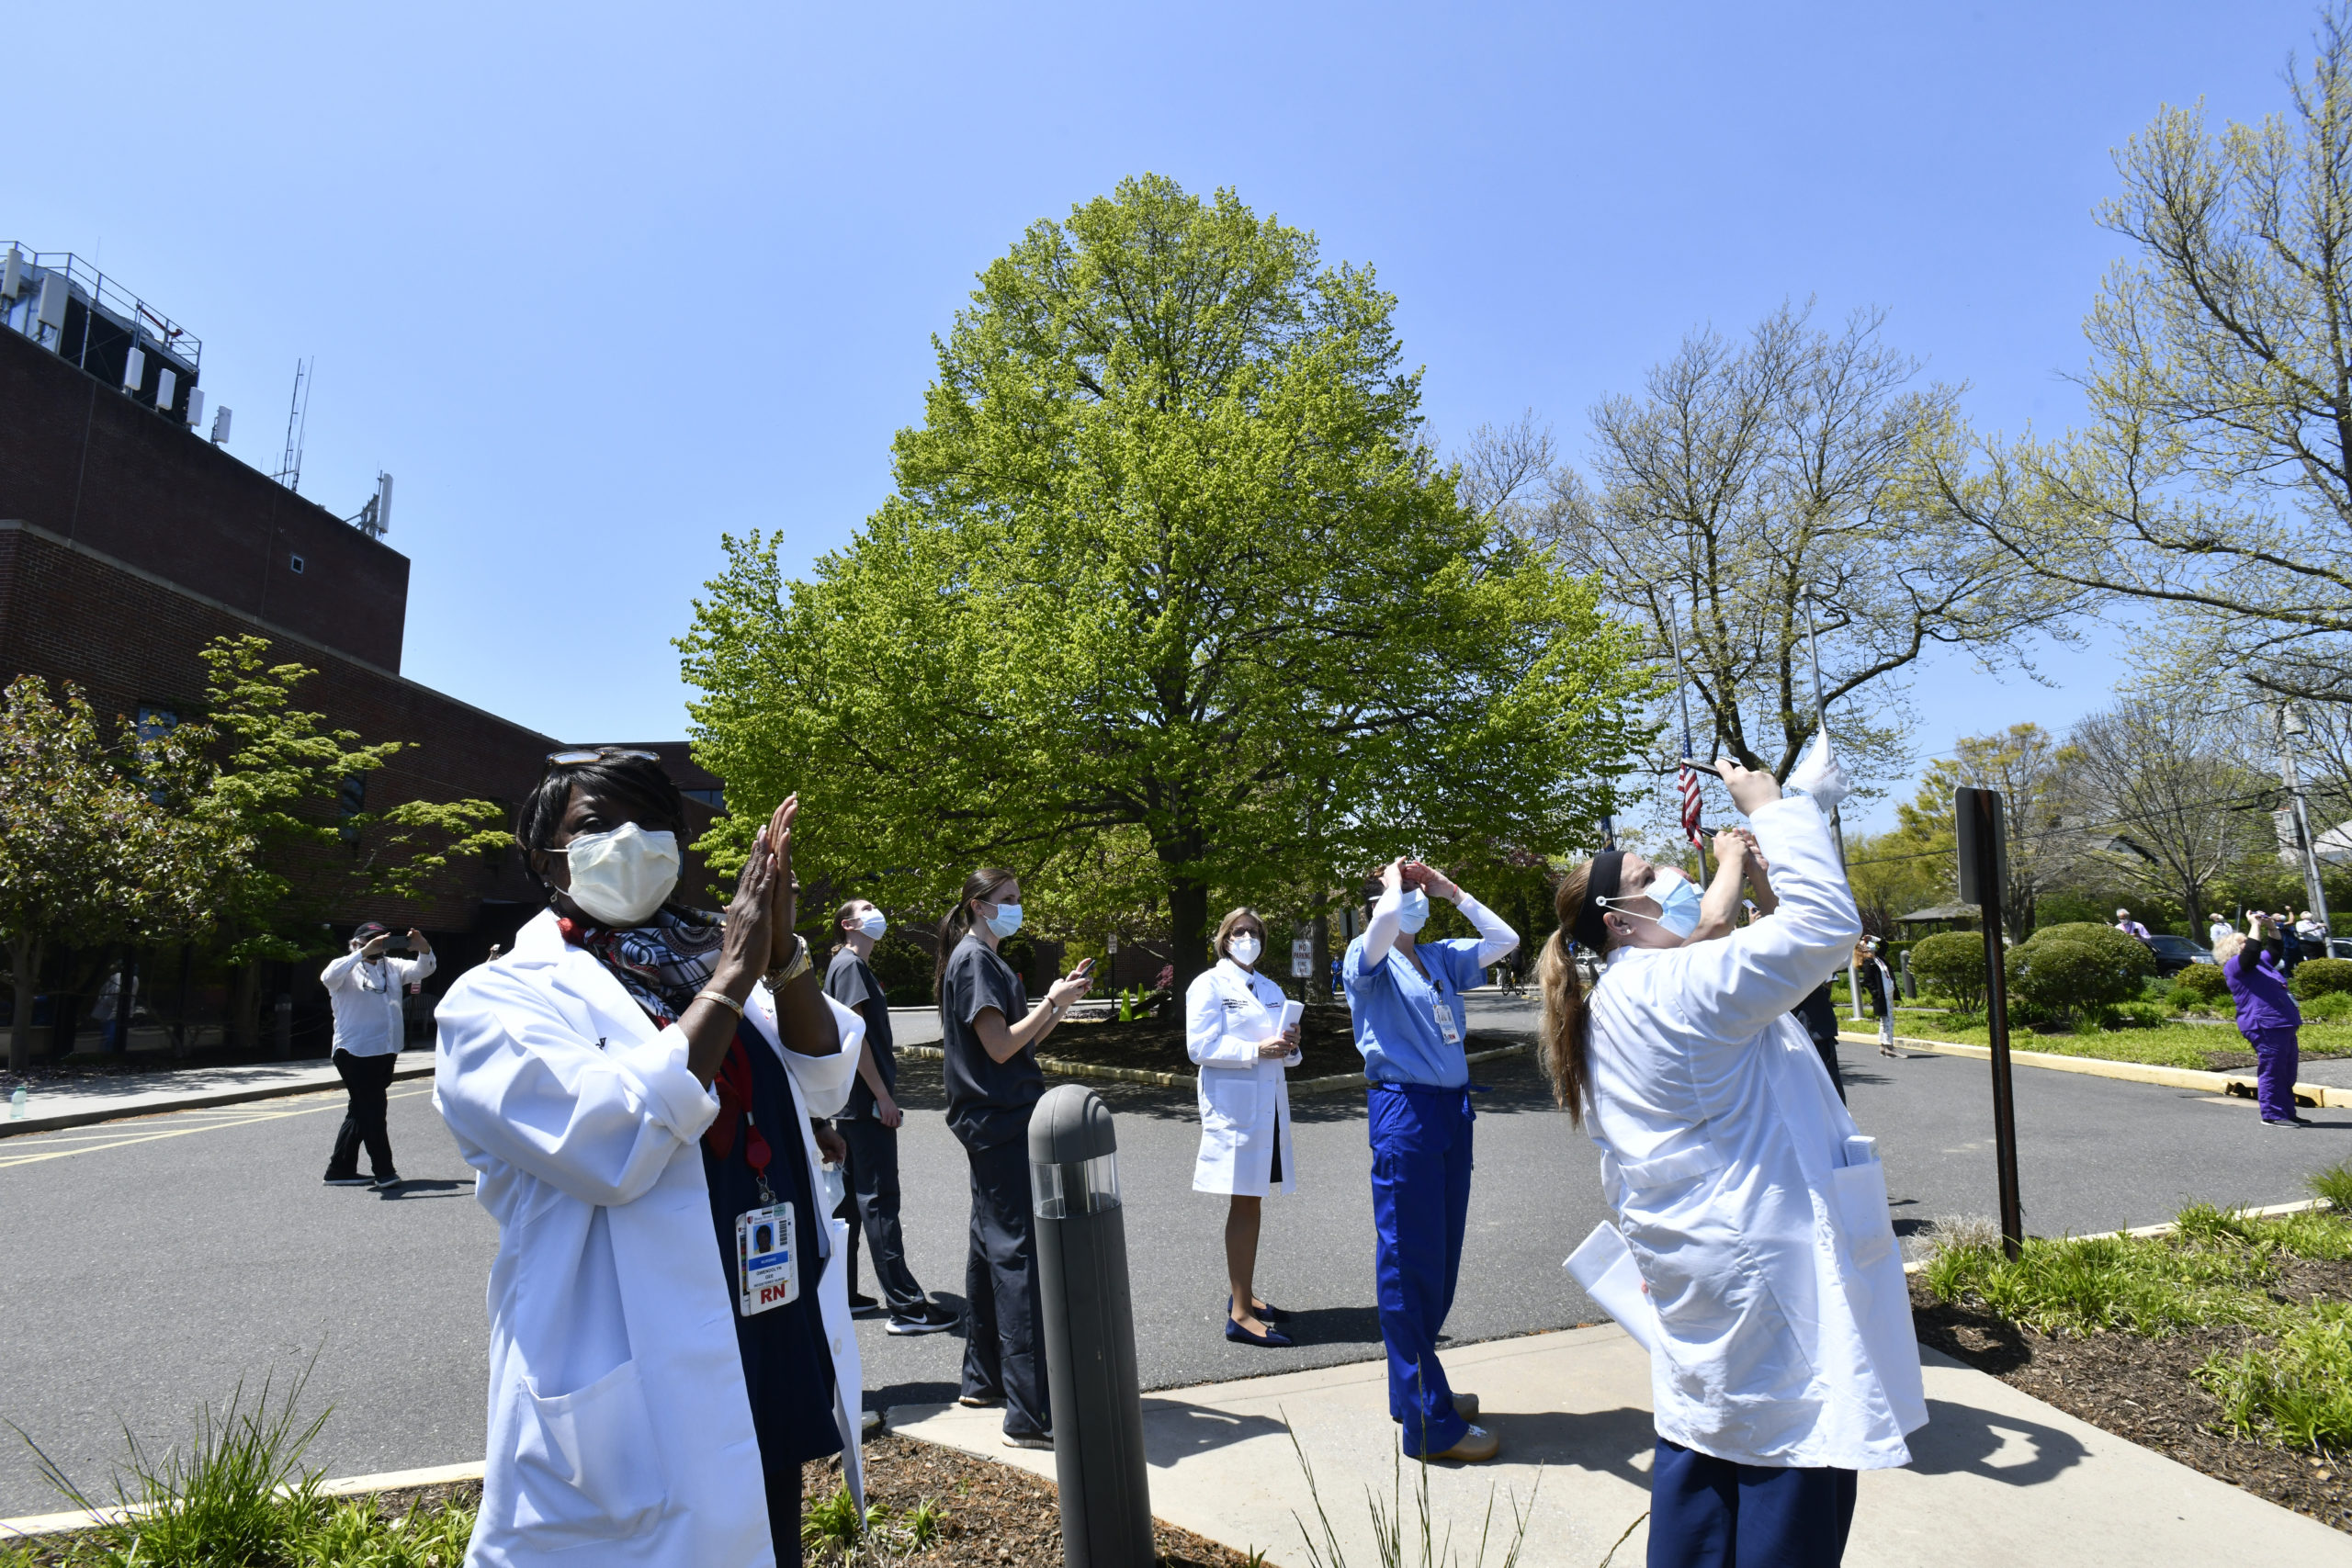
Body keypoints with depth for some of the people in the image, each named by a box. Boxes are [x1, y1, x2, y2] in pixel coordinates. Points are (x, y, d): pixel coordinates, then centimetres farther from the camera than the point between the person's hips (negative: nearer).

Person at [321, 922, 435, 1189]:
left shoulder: (392, 966, 14)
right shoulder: (346, 968, -3)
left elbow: (423, 969, 10)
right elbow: (329, 977, -23)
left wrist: (423, 949, -12)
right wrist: (364, 952, -30)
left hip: (386, 1053, 7)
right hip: (356, 1053, -7)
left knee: (362, 1112, 14)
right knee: (372, 1111, -6)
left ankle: (340, 1170, 24)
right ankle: (384, 1171, 0)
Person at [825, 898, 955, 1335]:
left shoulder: (854, 966, 19)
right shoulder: (849, 965, -12)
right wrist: (882, 1095, -20)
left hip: (853, 1103, 10)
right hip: (866, 1102, -10)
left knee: (851, 1197, 13)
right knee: (879, 1200, -8)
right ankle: (907, 1307, -5)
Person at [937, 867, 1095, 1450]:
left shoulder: (986, 959, 18)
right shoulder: (974, 959, -12)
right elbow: (1000, 1047, -20)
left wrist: (1060, 1002, 8)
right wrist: (1054, 1002, -13)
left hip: (997, 1125, 11)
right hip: (1001, 1123, -11)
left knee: (992, 1249, 17)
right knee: (1018, 1255, -11)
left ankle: (983, 1380, 28)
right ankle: (1030, 1415, -10)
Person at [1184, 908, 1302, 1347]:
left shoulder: (1271, 990, 17)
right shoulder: (1208, 985, -4)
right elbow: (1200, 1046, -14)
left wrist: (1290, 1047, -4)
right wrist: (1256, 1051, -21)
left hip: (1270, 1106, 7)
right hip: (1233, 1106, -7)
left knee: (1252, 1202, 13)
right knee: (1244, 1204, -7)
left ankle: (1243, 1294, 25)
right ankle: (1240, 1315, -3)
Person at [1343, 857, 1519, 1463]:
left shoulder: (1441, 957, 15)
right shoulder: (1367, 959, -6)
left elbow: (1505, 940, 17)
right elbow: (1384, 923, -28)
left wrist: (1449, 890, 13)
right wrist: (1394, 880, -8)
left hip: (1452, 1111, 8)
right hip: (1403, 1111, -8)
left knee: (1443, 1259, 16)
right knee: (1409, 1265, -2)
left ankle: (1418, 1389, 32)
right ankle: (1428, 1423, 6)